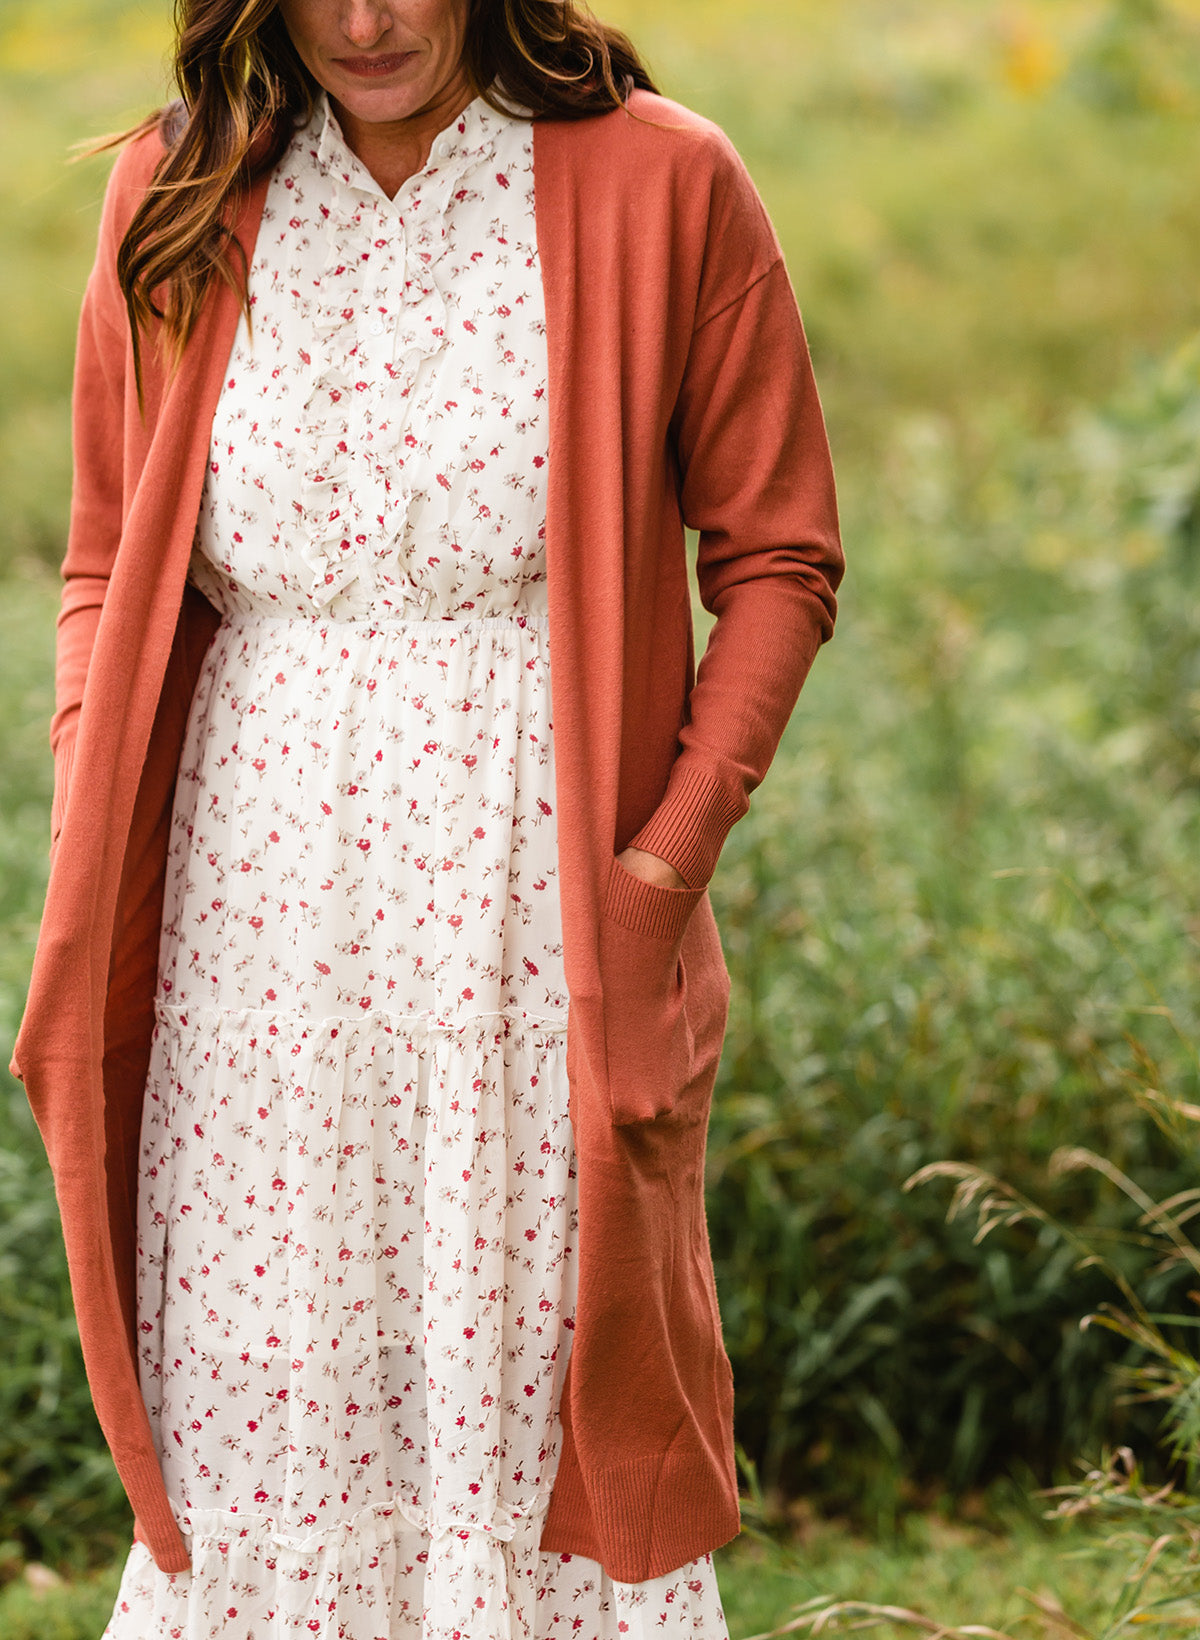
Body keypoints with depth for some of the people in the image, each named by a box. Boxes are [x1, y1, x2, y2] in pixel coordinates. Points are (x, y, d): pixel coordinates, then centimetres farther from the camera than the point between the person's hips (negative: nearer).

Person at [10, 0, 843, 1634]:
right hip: (257, 895, 3)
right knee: (255, 1380, 5)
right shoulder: (180, 202, 6)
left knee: (540, 1367, 3)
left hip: (533, 899, -2)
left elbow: (778, 558, 1)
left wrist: (670, 851, -9)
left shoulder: (660, 188, -3)